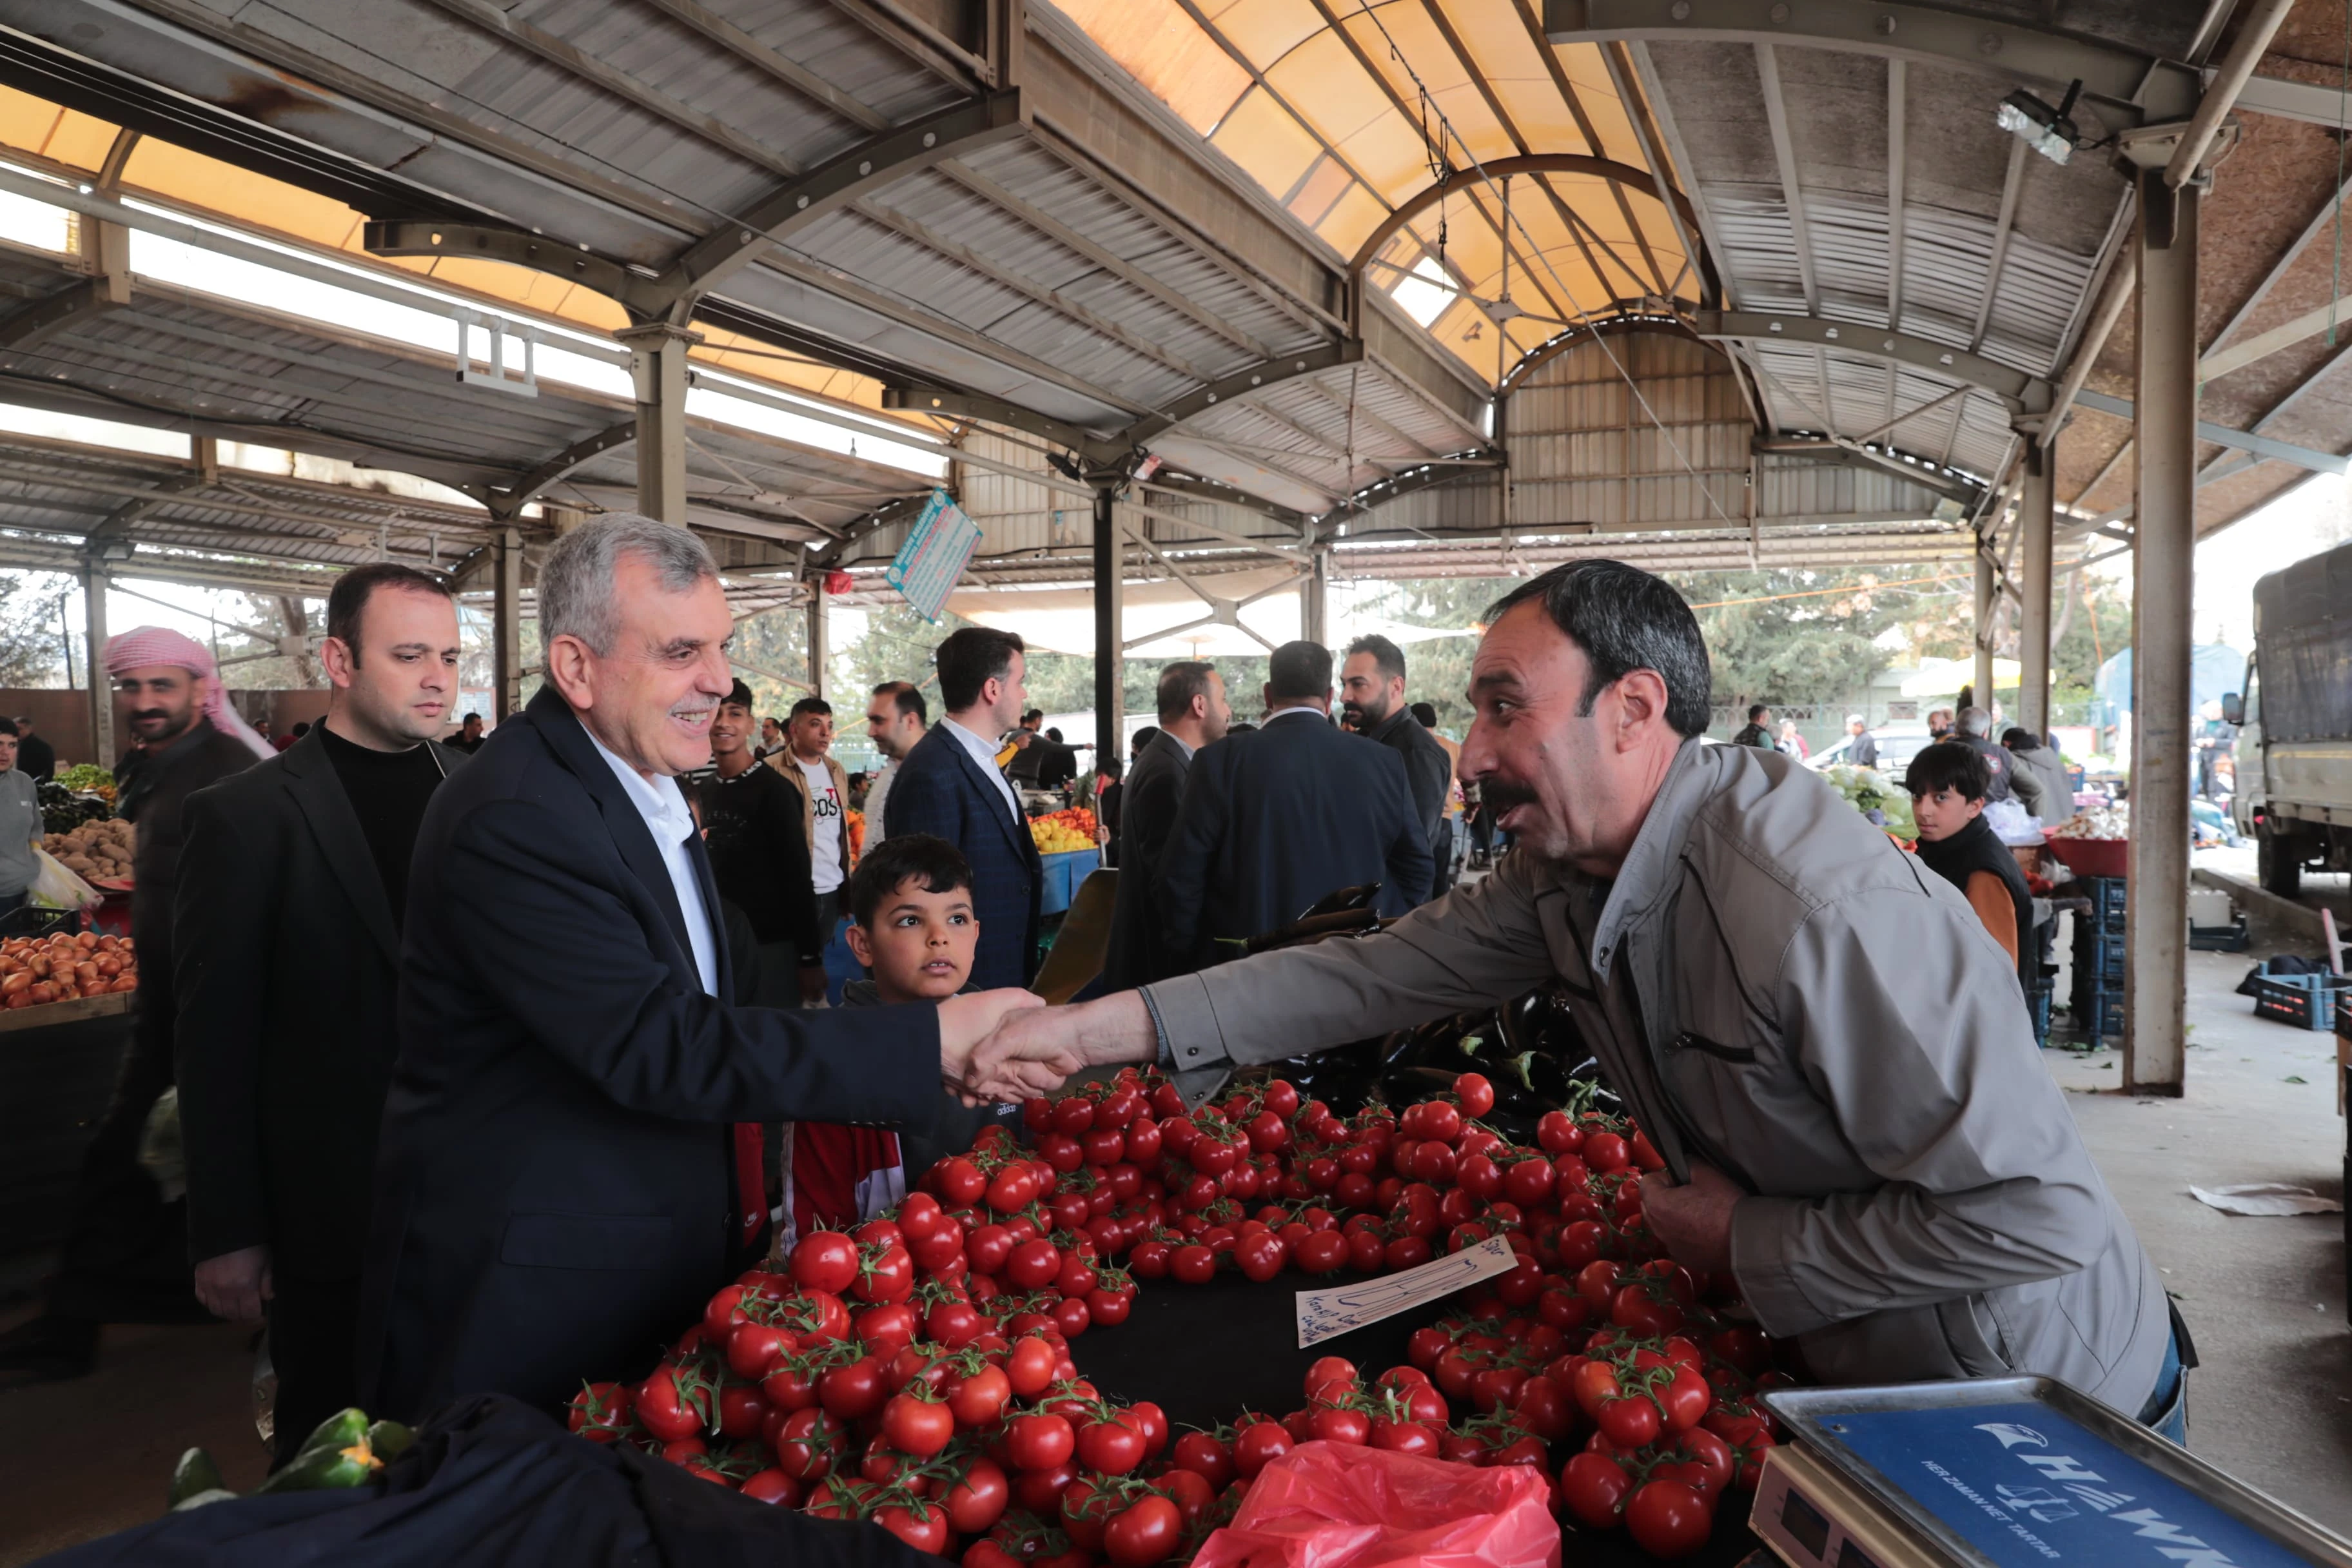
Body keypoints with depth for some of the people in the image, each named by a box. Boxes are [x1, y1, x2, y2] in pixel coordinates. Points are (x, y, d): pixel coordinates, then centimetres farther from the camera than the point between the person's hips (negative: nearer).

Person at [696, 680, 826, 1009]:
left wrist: (810, 956, -14)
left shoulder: (773, 789, -11)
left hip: (772, 943, -6)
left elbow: (797, 875, -13)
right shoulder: (701, 792, 8)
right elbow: (702, 871, 14)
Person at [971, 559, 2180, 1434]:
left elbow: (2037, 1212, -32)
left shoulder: (1819, 911, -35)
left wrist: (1750, 1246, -21)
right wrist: (1099, 1029, -14)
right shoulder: (1565, 872, -8)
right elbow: (1378, 974, -7)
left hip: (2051, 1412, -6)